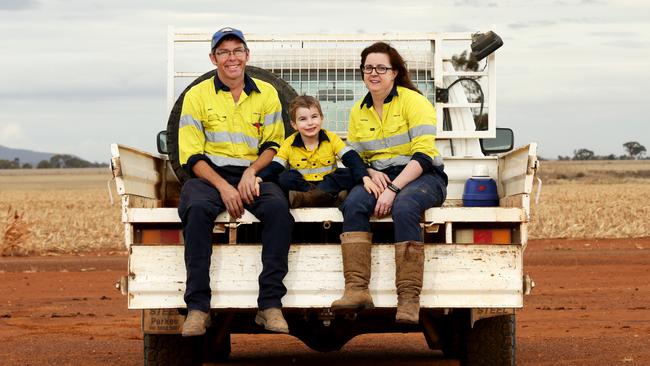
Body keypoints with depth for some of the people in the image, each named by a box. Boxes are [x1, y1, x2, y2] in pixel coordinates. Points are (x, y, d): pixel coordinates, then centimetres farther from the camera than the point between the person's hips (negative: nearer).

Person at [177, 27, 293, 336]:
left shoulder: (266, 94, 13)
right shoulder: (197, 96, 6)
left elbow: (273, 145, 11)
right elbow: (191, 155, 0)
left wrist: (252, 171, -10)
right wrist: (223, 187, -16)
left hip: (253, 174, 2)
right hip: (208, 174, -1)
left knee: (278, 207, -32)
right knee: (197, 209, -36)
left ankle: (270, 304, -30)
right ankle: (197, 307, -34)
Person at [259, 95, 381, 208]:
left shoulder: (332, 139, 0)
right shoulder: (289, 144, 1)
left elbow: (353, 159, -9)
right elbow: (274, 168, -6)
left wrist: (365, 178, -27)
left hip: (328, 185, 0)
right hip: (302, 186, 0)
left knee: (350, 174, -26)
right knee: (285, 178, -28)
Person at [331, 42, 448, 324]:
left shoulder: (413, 102, -5)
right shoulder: (358, 112, 13)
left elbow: (423, 156, -14)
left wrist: (393, 189, -24)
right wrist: (371, 172, -4)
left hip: (422, 176, -5)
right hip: (379, 177, 5)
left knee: (404, 207, -38)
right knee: (353, 203, -29)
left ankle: (409, 298, -39)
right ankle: (356, 289, -37)